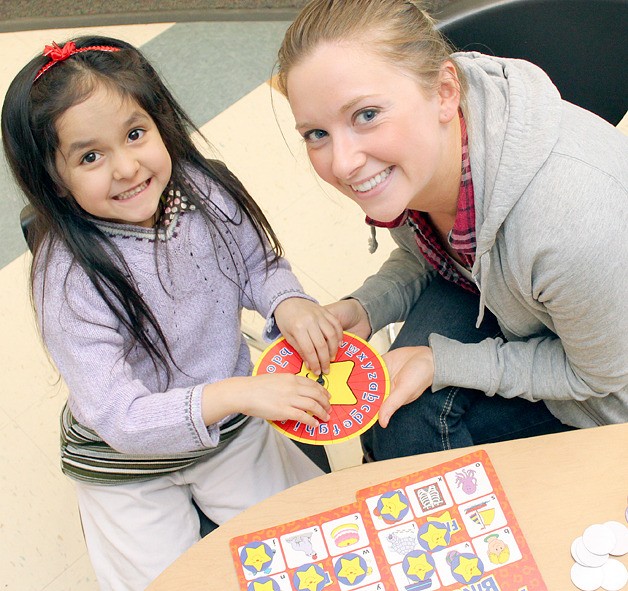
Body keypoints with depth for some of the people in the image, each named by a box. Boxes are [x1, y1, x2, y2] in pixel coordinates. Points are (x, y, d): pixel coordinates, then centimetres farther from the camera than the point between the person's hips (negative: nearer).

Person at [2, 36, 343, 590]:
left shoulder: (207, 190, -16)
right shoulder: (71, 279, -29)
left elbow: (259, 264, 2)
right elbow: (120, 419, -31)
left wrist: (288, 303, -21)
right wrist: (235, 393, -44)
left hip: (232, 428, 4)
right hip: (127, 464, -3)